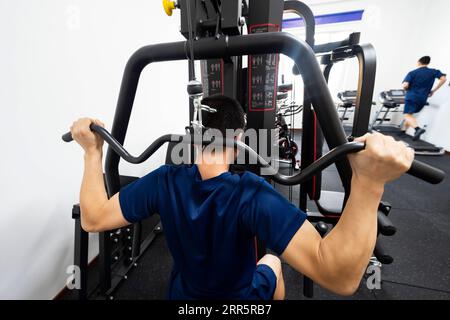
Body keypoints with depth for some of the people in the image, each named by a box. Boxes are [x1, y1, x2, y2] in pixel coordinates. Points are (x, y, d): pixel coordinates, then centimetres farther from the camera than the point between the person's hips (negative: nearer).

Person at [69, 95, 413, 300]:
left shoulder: (164, 182, -26)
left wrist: (93, 151, -12)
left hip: (183, 295, 3)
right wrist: (368, 183, -50)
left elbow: (93, 219, -15)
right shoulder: (251, 194, -39)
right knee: (272, 261, 29)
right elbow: (340, 277, -44)